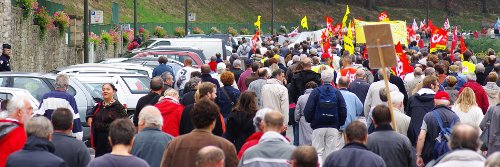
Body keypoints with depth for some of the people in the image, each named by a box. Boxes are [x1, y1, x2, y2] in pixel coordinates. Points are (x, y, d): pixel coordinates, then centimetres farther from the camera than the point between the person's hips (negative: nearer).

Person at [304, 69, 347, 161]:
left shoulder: (316, 92, -4)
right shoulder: (337, 93, 1)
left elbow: (308, 110, -7)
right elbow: (343, 111, 0)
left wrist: (309, 120, 10)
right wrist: (340, 125, 12)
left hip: (318, 127, -1)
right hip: (333, 127, 1)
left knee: (318, 152, 3)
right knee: (331, 152, 3)